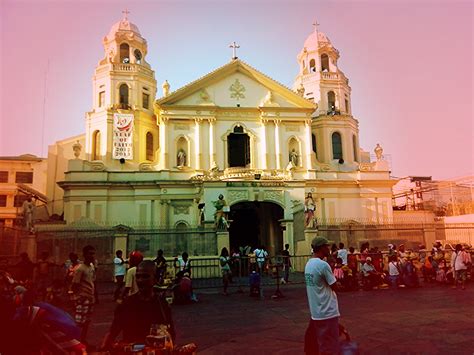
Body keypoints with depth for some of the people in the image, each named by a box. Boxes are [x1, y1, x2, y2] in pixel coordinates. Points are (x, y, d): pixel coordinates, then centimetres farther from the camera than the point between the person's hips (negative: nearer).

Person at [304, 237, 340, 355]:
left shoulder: (308, 264, 8)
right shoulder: (323, 265, -19)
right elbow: (334, 286, -10)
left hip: (315, 311, 9)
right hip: (327, 312, -9)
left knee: (312, 342, 19)